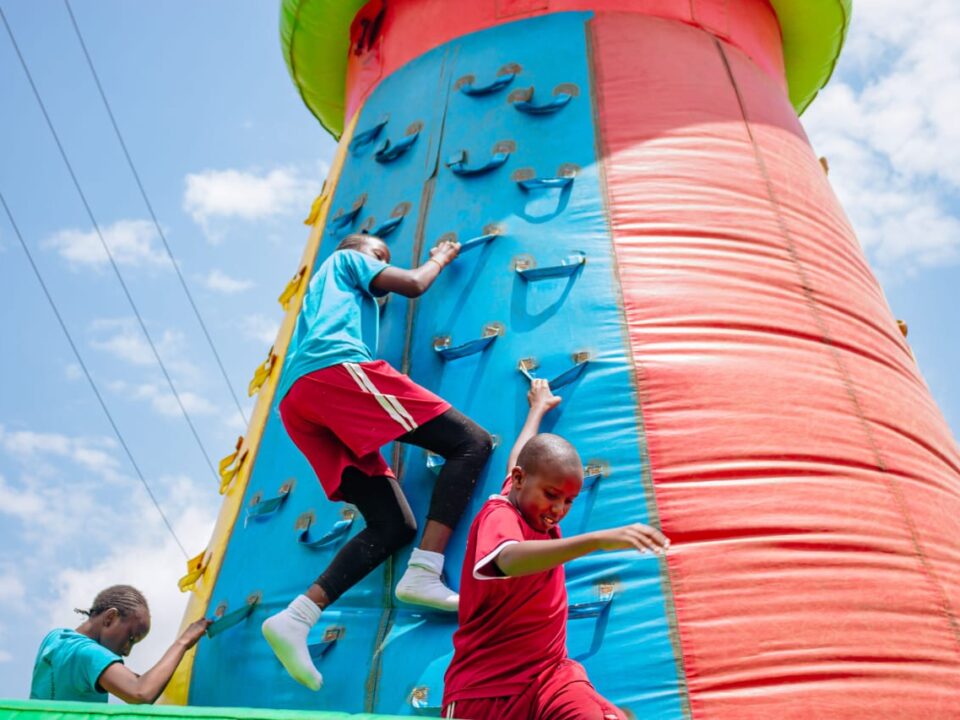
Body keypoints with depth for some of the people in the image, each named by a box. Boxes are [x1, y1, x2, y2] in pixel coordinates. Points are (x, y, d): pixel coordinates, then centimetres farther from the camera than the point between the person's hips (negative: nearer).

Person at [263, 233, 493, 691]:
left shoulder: (324, 288, 45)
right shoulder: (346, 259, 25)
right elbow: (413, 284, 14)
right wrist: (440, 258, 33)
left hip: (294, 401, 8)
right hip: (336, 368, -8)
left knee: (393, 526, 4)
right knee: (472, 442, -8)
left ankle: (296, 617, -11)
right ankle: (423, 574, -23)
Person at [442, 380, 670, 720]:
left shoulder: (531, 505, 4)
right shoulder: (499, 515, -17)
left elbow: (521, 455, 26)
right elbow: (510, 560, -42)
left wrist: (540, 406, 44)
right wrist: (598, 539, -53)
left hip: (548, 678, 6)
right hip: (481, 691, -5)